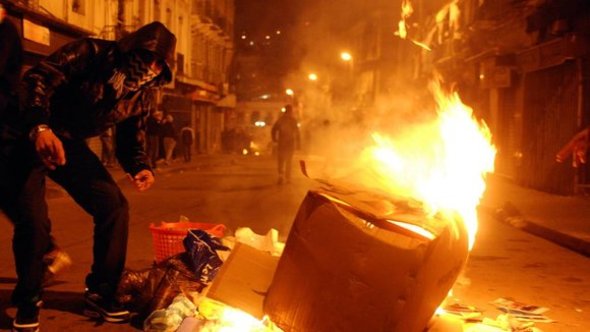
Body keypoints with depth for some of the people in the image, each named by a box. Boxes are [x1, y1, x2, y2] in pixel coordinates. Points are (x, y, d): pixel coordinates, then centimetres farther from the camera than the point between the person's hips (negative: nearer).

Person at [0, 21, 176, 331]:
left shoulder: (143, 95, -1)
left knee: (115, 207, -6)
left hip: (70, 145, 6)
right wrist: (40, 127, -44)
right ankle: (28, 303, 6)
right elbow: (38, 77, -28)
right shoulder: (92, 53, -19)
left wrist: (140, 168, -17)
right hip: (29, 138, -6)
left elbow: (130, 139, 6)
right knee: (32, 218, -18)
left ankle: (100, 294, 10)